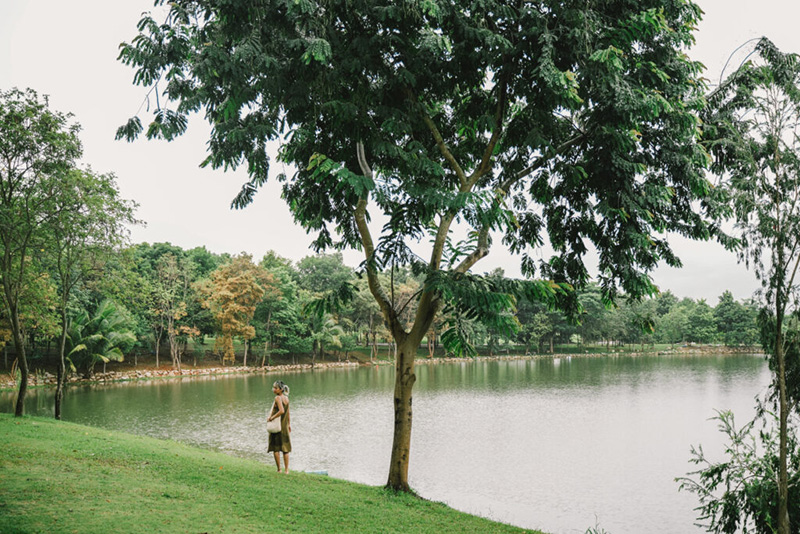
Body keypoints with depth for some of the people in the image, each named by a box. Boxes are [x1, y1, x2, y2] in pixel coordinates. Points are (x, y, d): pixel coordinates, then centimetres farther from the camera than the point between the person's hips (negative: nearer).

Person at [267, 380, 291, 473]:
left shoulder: (278, 398, -16)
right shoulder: (286, 398, 6)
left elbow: (281, 411, -28)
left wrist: (271, 417, -19)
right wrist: (289, 424, 22)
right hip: (285, 426, 7)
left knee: (275, 448, 4)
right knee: (285, 449, 10)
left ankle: (279, 470, 6)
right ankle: (286, 470, 11)